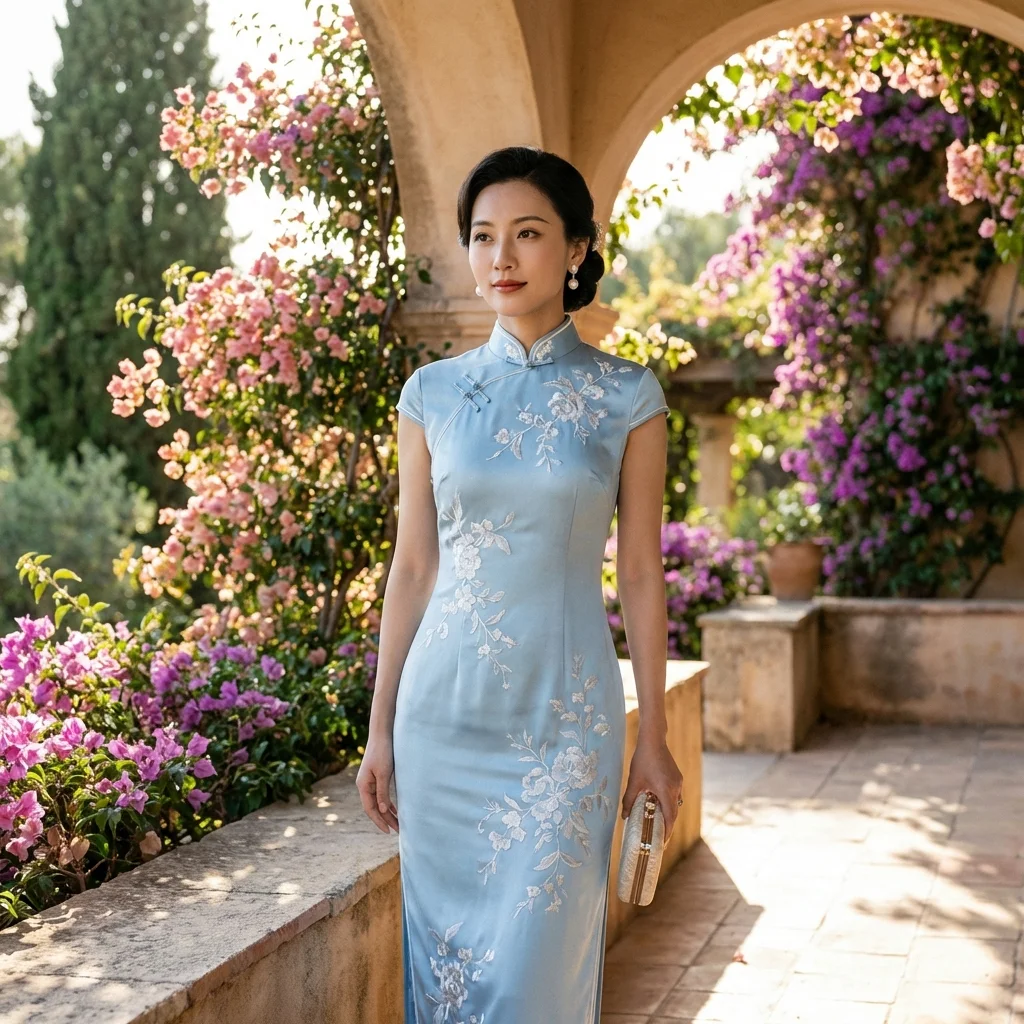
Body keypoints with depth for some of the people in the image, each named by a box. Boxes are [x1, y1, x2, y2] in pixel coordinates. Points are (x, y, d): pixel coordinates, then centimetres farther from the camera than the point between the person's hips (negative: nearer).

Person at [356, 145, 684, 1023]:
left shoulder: (626, 396, -1)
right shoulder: (434, 392, 4)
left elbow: (640, 573, 2)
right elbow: (413, 568, 7)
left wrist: (654, 738, 2)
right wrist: (381, 727, 7)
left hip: (565, 715, -2)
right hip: (445, 709, 2)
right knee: (446, 943, 10)